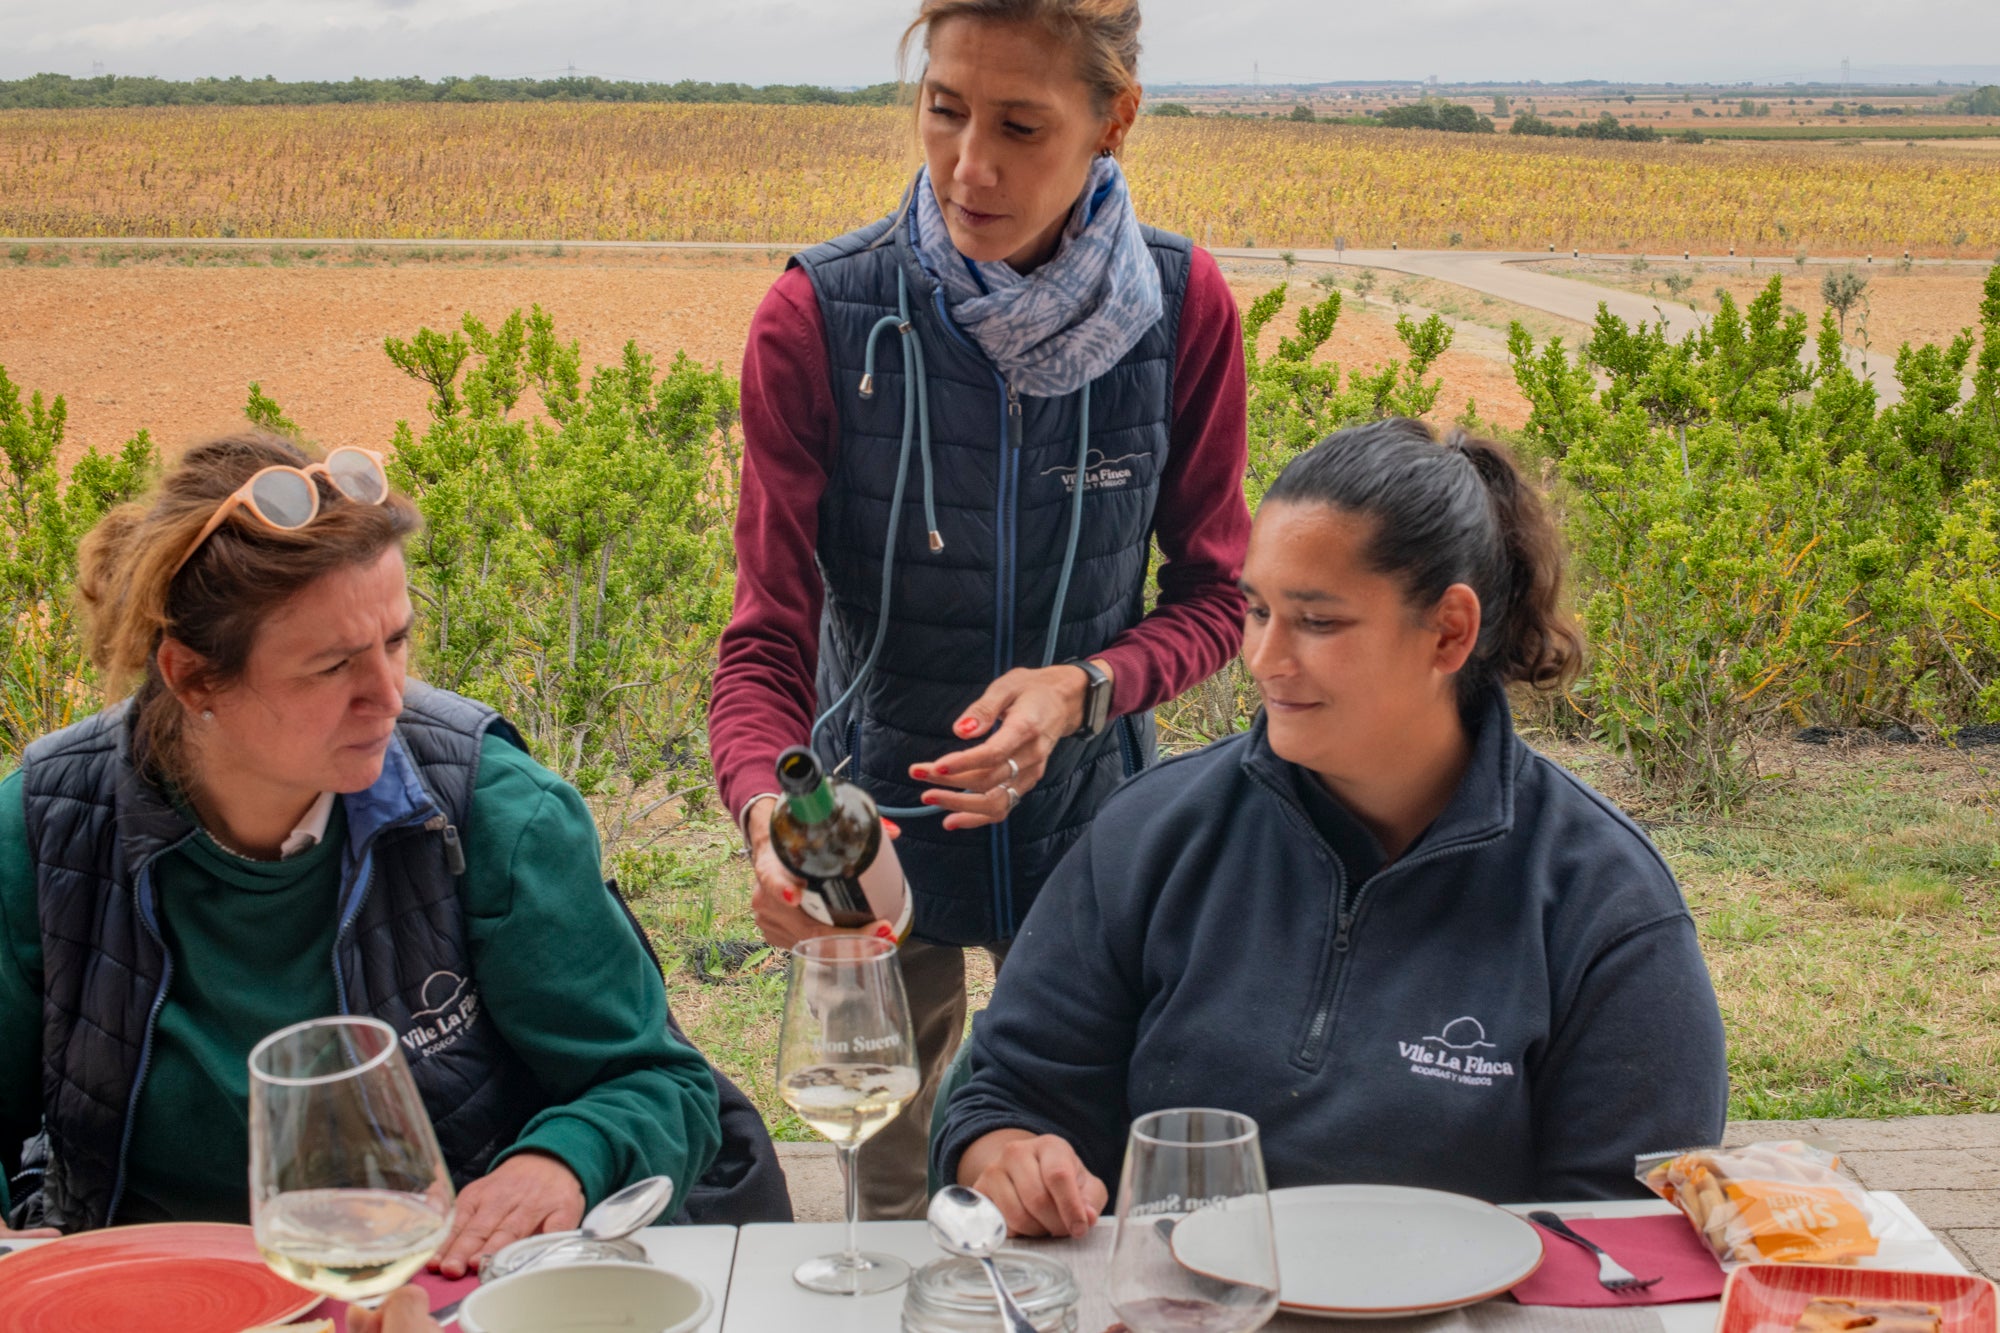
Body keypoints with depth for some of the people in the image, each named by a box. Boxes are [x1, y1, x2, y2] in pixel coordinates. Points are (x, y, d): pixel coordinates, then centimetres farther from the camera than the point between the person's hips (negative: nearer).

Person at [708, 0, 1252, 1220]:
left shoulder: (1184, 311, -15)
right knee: (897, 1215, 17)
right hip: (873, 827, -1)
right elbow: (770, 639, -18)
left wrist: (1083, 687, -24)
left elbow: (1215, 596, -4)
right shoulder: (818, 321, -20)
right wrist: (767, 809, -39)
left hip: (1089, 817, 1)